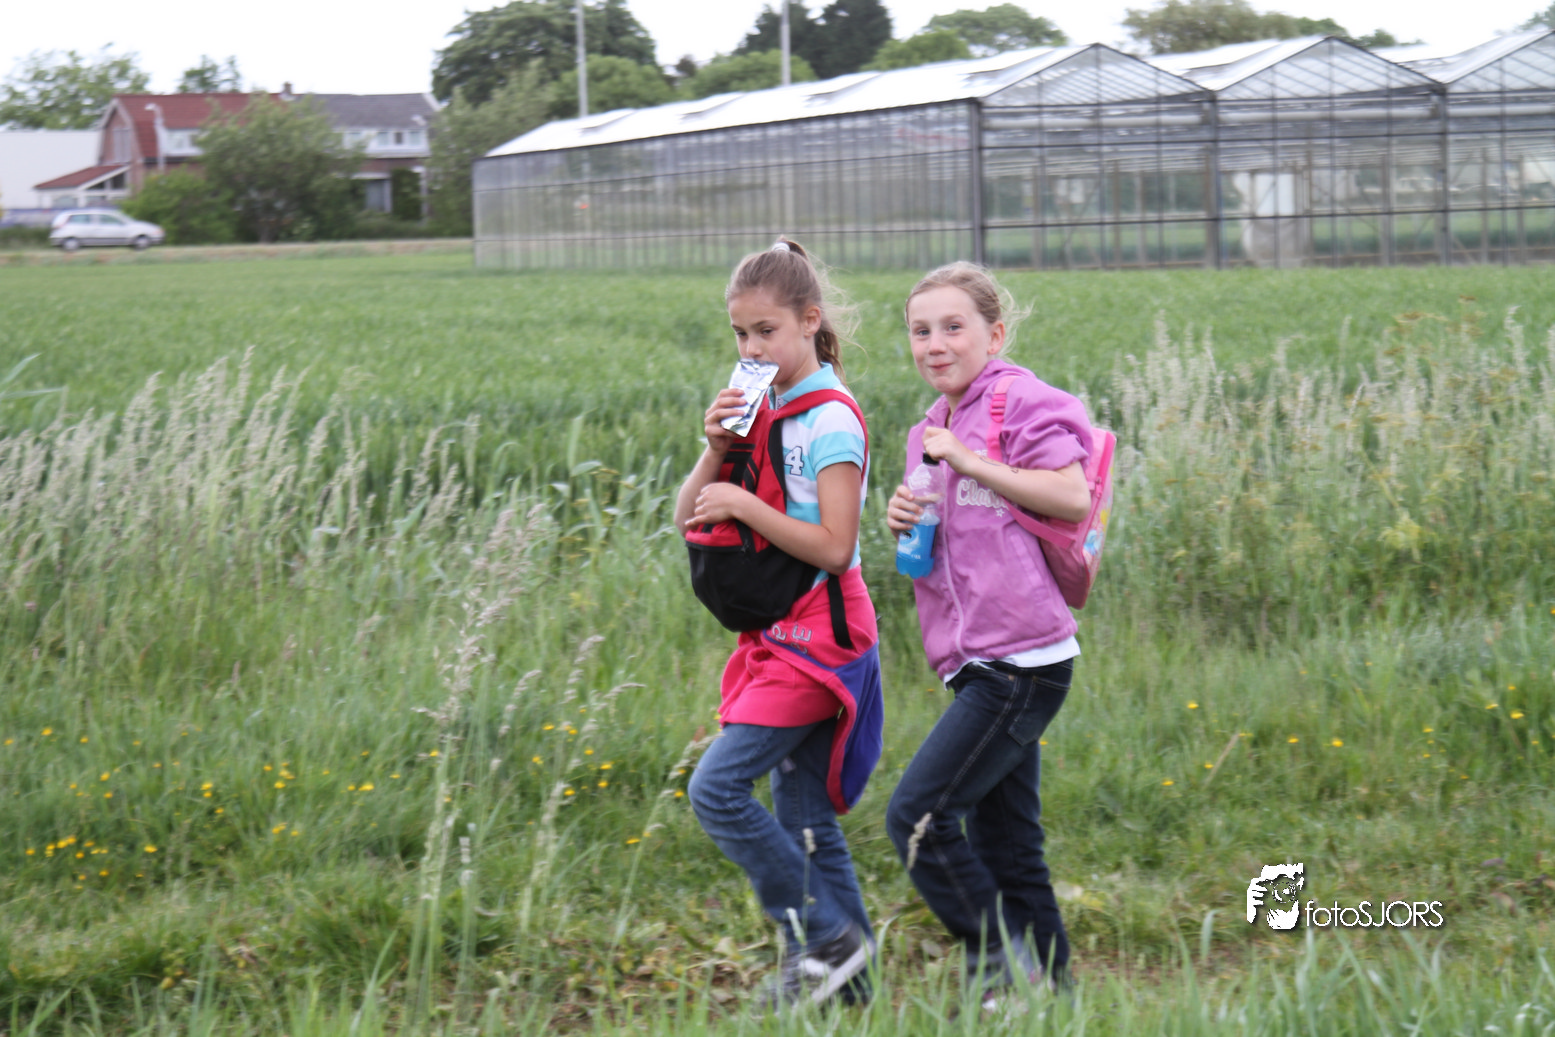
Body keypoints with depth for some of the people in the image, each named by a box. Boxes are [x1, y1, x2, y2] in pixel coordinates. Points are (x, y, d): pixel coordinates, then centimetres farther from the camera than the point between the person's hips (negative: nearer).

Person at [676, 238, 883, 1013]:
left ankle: (824, 936, -6)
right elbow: (689, 518, 9)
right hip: (777, 638, 8)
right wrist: (715, 450, -6)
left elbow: (833, 547, -19)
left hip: (819, 638, -8)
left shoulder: (831, 420, -12)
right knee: (805, 819, 9)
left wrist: (744, 505, -21)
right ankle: (848, 977, 15)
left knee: (717, 787, -15)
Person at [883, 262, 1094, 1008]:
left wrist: (971, 462, -17)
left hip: (1021, 660, -9)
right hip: (984, 665, 9)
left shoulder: (1018, 400, -7)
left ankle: (1002, 966, -4)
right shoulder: (929, 431, 19)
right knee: (1002, 846, 11)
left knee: (917, 814, -13)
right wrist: (905, 523, 4)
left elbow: (1074, 497, -18)